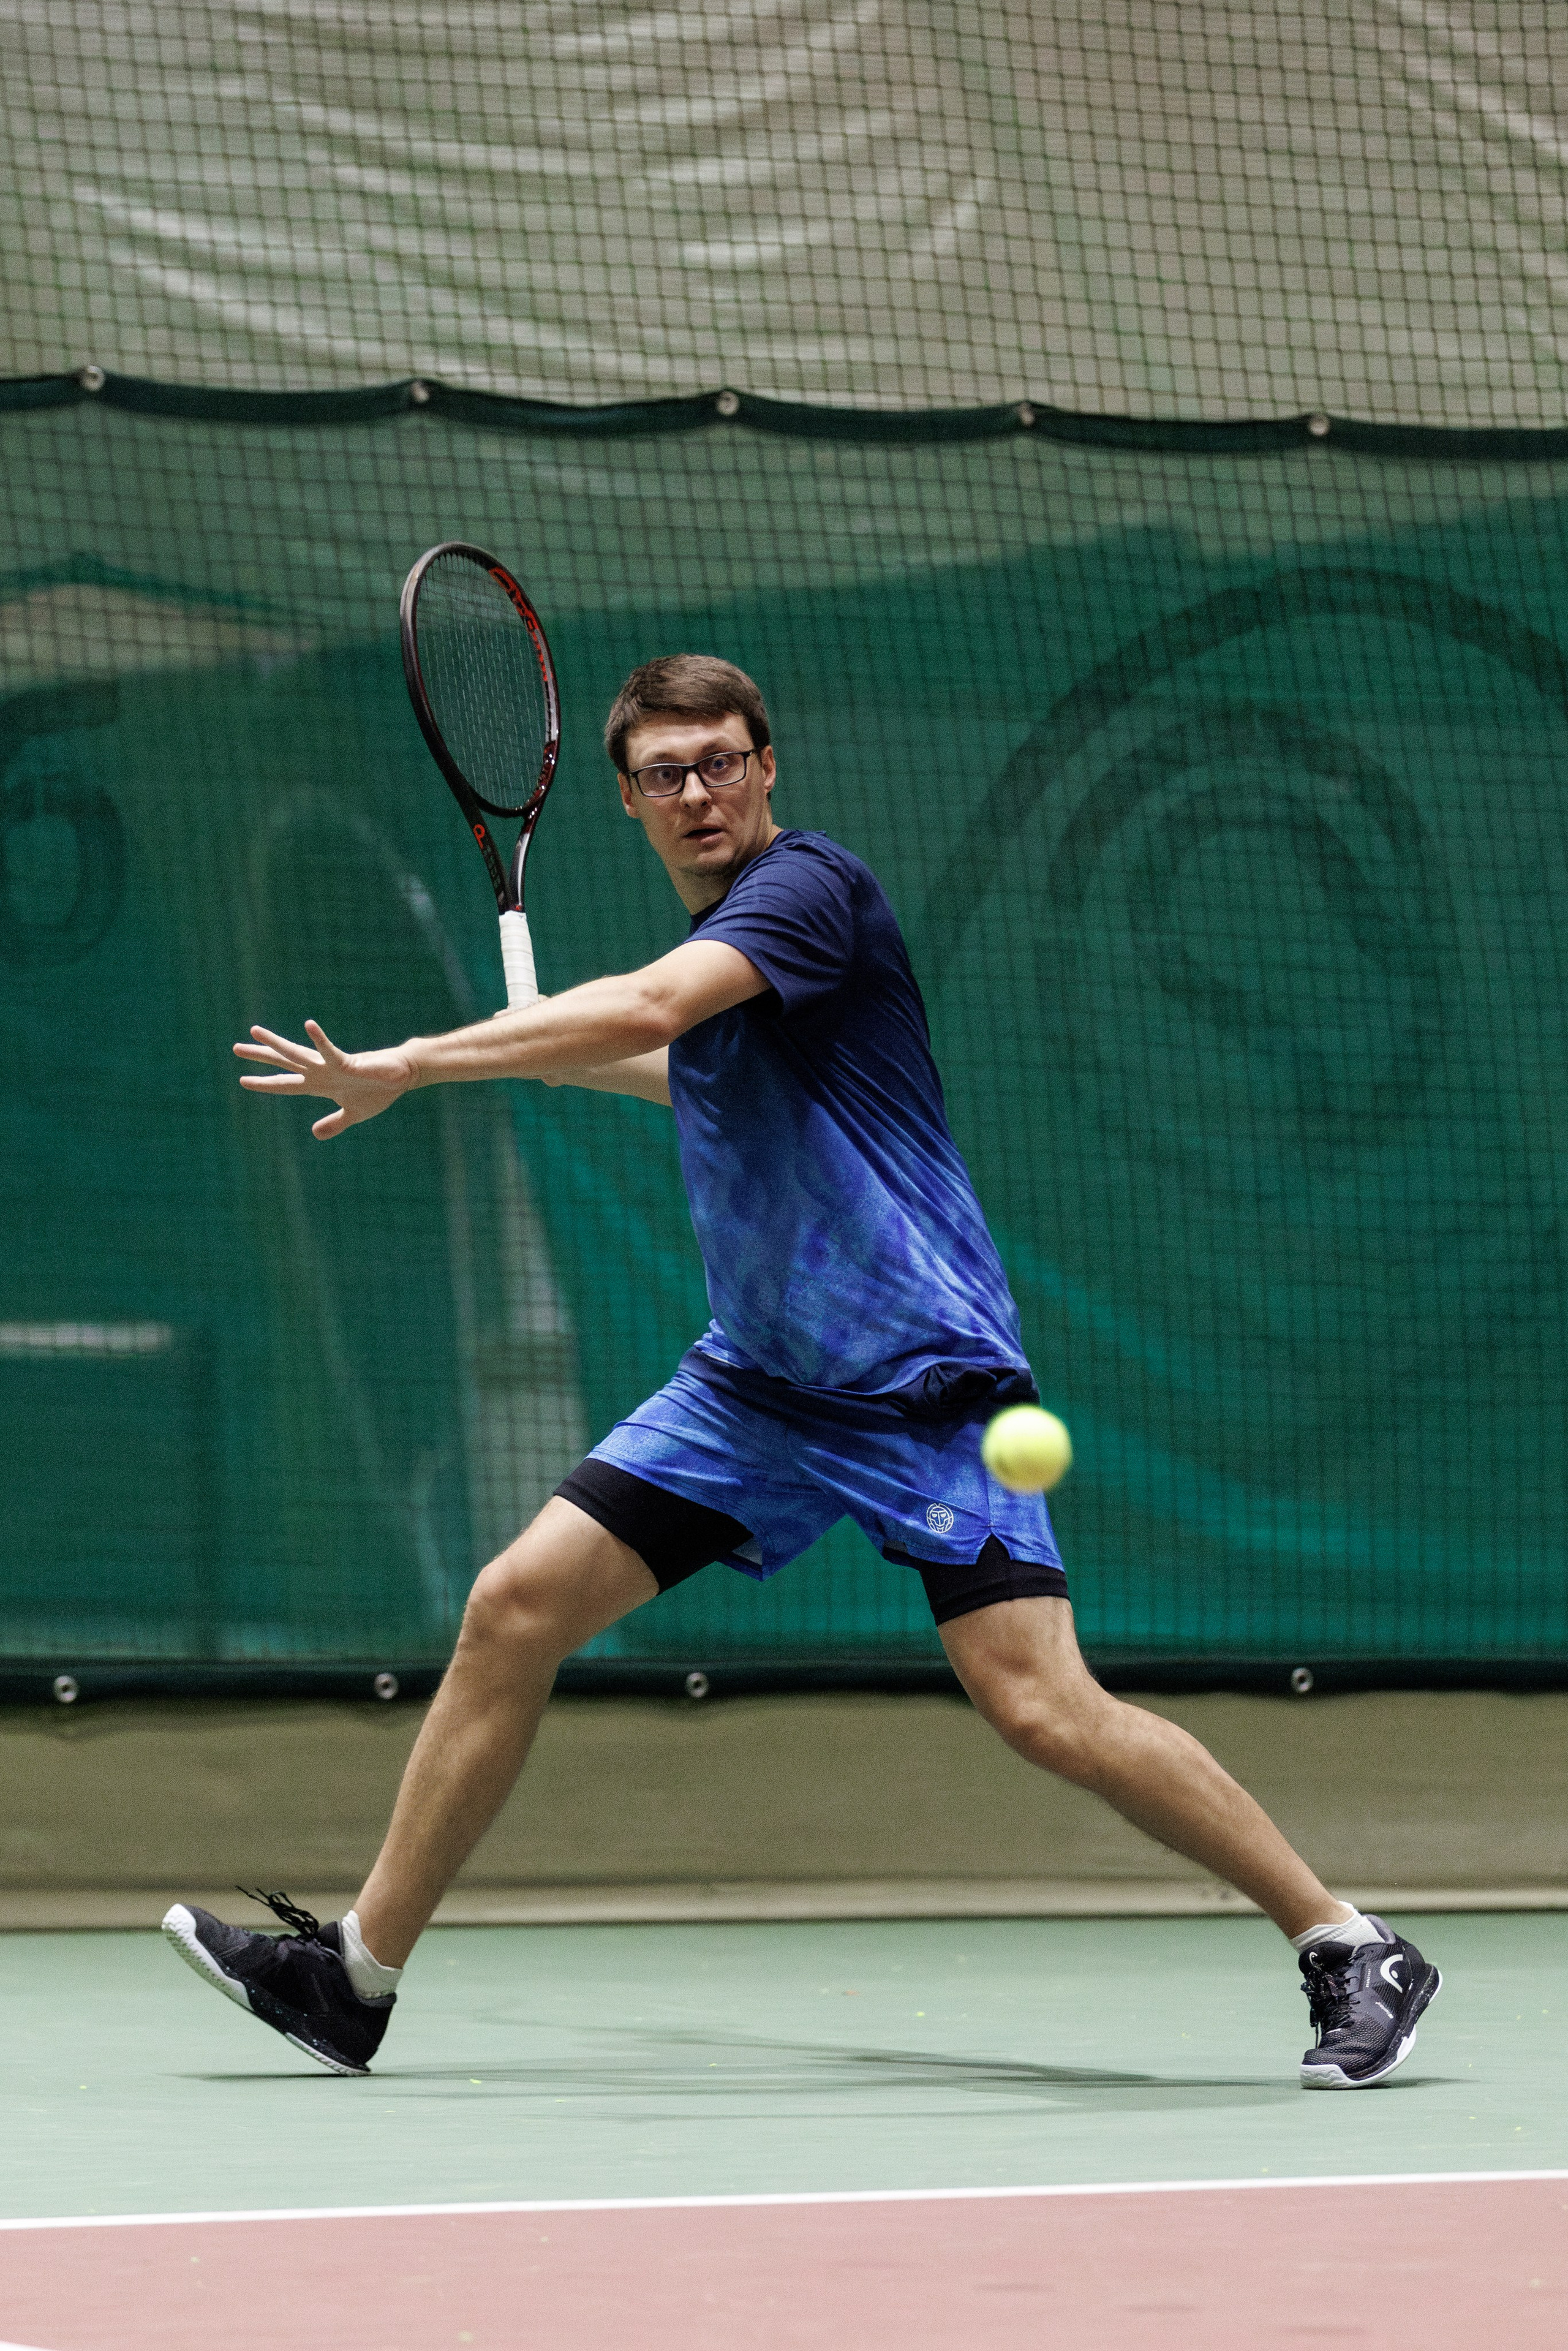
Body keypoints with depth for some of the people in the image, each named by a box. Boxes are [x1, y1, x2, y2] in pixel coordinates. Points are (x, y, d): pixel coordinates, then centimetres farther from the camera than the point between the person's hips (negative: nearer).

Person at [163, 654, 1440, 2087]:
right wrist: (551, 1053, 25)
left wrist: (406, 1068, -28)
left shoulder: (809, 885, -13)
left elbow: (643, 1014, -31)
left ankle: (1350, 1951, -4)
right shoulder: (712, 941, 13)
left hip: (919, 1380, -8)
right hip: (754, 1381, 8)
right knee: (515, 1608, 0)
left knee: (1046, 1712, -17)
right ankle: (355, 1978, 9)